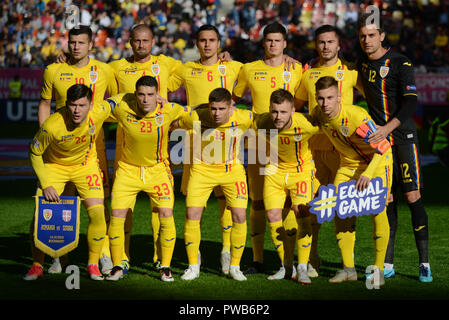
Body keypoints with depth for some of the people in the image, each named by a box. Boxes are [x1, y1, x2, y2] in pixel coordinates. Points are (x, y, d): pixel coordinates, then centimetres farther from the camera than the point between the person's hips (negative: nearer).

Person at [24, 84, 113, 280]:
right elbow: (34, 153, -17)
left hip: (85, 165, 2)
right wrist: (45, 185, -20)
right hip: (54, 166, -2)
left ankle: (93, 265, 7)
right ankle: (37, 266, 8)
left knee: (97, 214, -11)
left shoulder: (99, 113, -28)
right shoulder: (52, 126, -34)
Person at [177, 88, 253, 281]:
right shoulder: (196, 118, -21)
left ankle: (235, 267, 8)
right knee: (192, 215, -9)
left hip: (232, 170, 0)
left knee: (239, 216, -8)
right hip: (202, 169, 0)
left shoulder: (244, 118, -19)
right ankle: (193, 267, 6)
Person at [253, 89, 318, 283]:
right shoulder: (261, 123, -24)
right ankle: (287, 267, 13)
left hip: (301, 170, -3)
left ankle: (303, 268, -6)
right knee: (273, 216, -4)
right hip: (275, 170, 3)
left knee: (302, 214, -17)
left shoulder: (305, 124, -31)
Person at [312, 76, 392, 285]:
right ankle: (348, 268, 3)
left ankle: (379, 269, -7)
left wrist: (368, 173, -39)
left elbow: (382, 147, -29)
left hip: (378, 161, -6)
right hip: (348, 164, 6)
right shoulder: (318, 115, -14)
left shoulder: (357, 116, -32)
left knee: (377, 211, -17)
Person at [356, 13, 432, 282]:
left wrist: (387, 128, -29)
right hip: (378, 139, 5)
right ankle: (387, 265, 9)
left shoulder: (400, 63, -10)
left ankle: (424, 263, -2)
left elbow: (411, 102, -18)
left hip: (404, 137, -5)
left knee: (413, 197, -7)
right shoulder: (363, 64, 8)